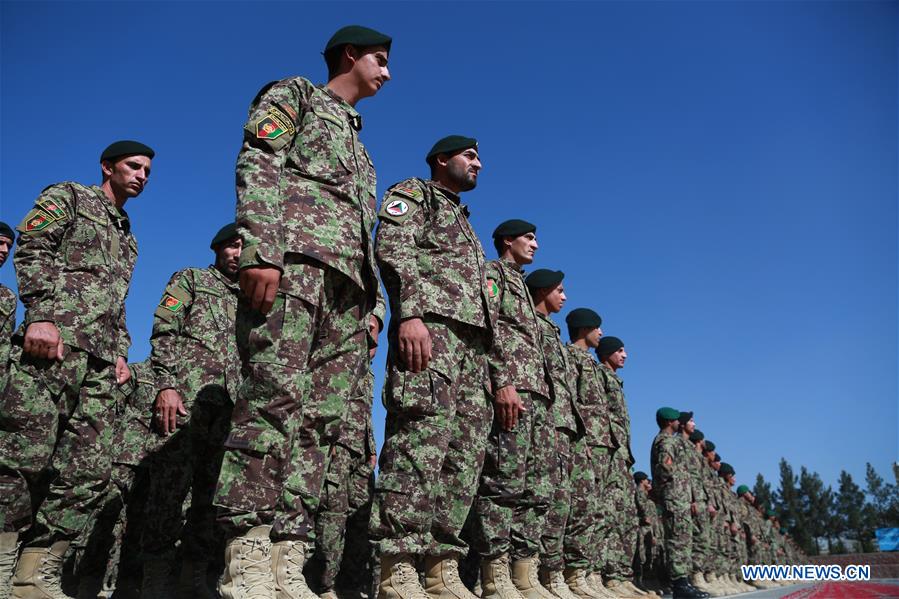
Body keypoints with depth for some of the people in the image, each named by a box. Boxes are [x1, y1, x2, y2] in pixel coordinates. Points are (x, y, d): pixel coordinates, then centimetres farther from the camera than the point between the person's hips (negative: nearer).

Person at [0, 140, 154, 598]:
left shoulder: (127, 236, 32)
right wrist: (40, 314, -17)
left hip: (100, 358, 7)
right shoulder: (68, 196, 13)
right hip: (54, 336, -7)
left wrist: (121, 351, 16)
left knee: (90, 472, -1)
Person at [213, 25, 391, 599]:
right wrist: (260, 251, -19)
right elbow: (257, 165, -3)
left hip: (347, 282, 8)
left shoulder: (359, 145, 36)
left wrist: (372, 301, 16)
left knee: (316, 419, -4)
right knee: (275, 398, -20)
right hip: (294, 257, -7)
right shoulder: (294, 93, 15)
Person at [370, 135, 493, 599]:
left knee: (465, 450, 0)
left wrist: (497, 368, 20)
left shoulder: (464, 222, 36)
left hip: (472, 338, 9)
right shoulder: (412, 192, 13)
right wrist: (409, 313, -23)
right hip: (429, 324, -9)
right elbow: (393, 250, -6)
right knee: (422, 438, -21)